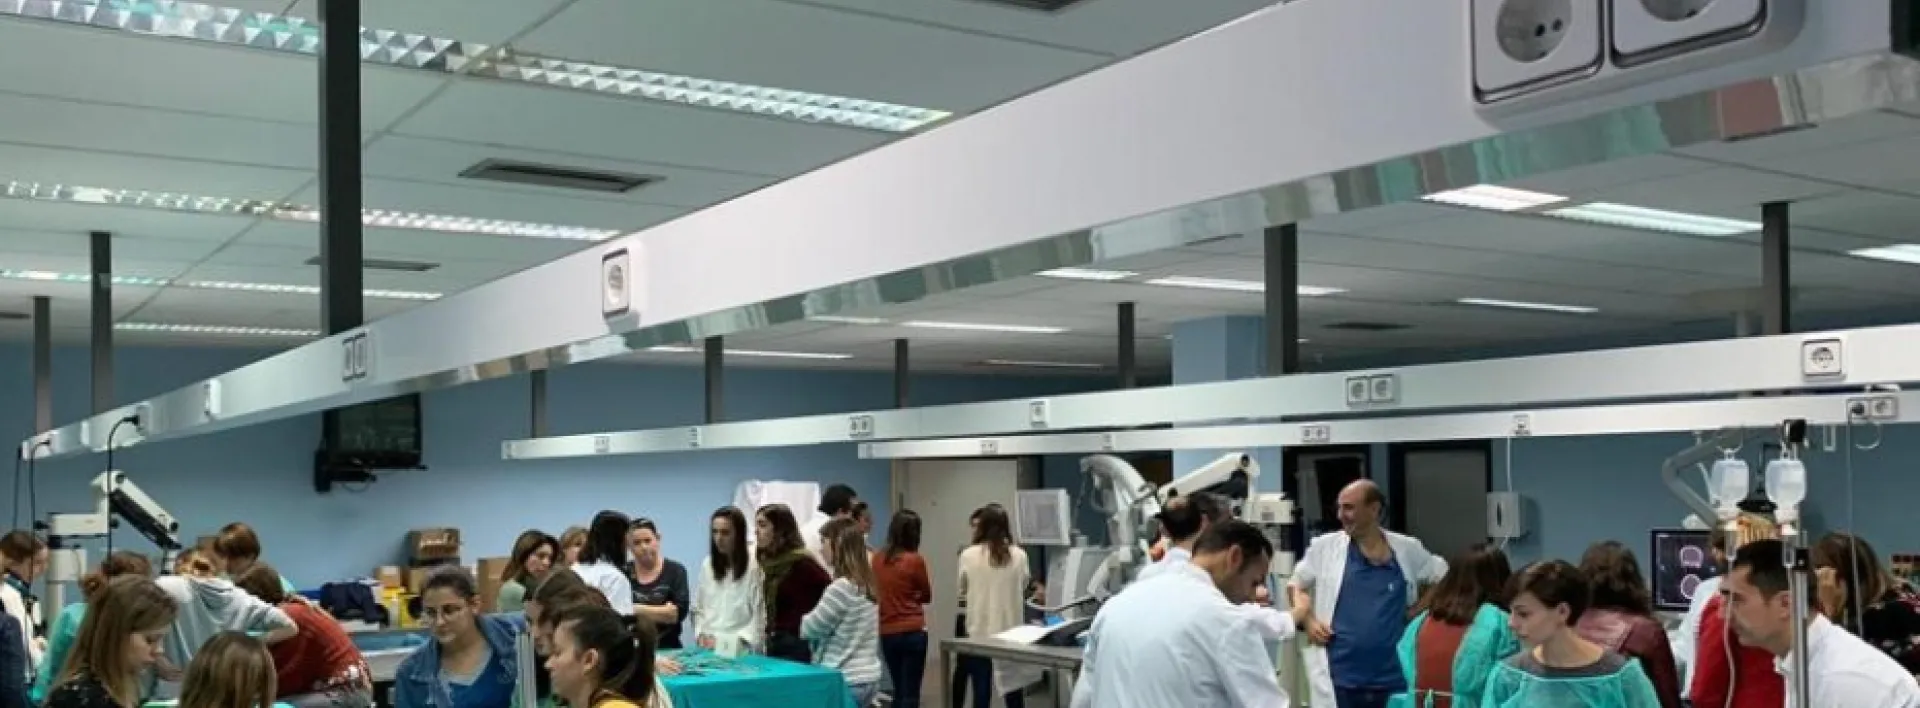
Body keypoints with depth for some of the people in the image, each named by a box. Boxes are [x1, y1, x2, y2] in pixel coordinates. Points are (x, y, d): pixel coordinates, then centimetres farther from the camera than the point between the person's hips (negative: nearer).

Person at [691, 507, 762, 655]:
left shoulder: (754, 567, -6)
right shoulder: (707, 565, 13)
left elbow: (761, 615, -8)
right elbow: (697, 608, 16)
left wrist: (738, 641, -14)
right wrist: (700, 635, 1)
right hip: (708, 648, 4)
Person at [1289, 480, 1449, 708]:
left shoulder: (1407, 549, 4)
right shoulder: (1325, 546, 1)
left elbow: (1445, 579, 19)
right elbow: (1295, 585, 13)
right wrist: (1307, 620, -2)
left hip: (1394, 679, 2)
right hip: (1340, 679, -1)